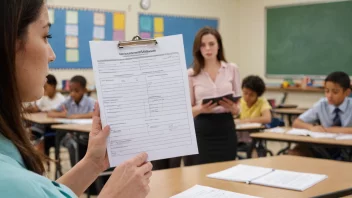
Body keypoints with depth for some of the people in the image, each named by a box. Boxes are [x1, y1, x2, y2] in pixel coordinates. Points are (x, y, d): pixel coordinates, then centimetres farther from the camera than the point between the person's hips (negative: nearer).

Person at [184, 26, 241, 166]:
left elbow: (238, 107, 7)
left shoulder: (232, 69, 4)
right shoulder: (191, 74, 1)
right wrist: (201, 109, -19)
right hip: (202, 131, -1)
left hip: (226, 129, 1)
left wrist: (233, 108, -16)